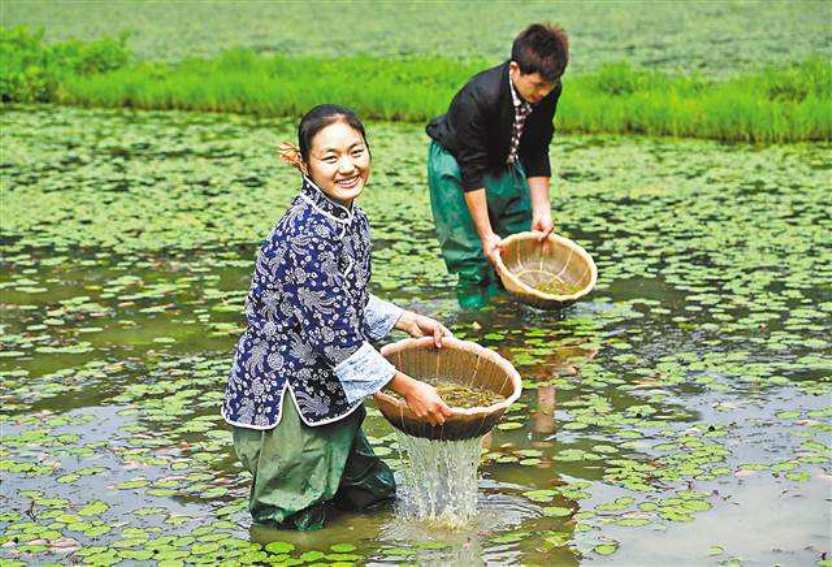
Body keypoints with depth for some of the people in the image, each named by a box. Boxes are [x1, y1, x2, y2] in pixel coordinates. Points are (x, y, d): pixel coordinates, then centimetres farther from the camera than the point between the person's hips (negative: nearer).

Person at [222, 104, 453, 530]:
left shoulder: (352, 219, 1)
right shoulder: (307, 233, -27)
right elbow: (335, 330, -25)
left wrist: (408, 321, 12)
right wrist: (407, 388, -19)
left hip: (327, 390, 9)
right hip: (283, 394, -9)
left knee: (374, 495, 23)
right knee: (296, 527, 7)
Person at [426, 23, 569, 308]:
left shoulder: (549, 92, -20)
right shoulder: (478, 98, -37)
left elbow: (536, 155, -8)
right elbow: (472, 172, -32)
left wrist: (541, 210, -13)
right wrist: (486, 234, -31)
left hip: (505, 162, 6)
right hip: (456, 162, -6)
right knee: (470, 250, -12)